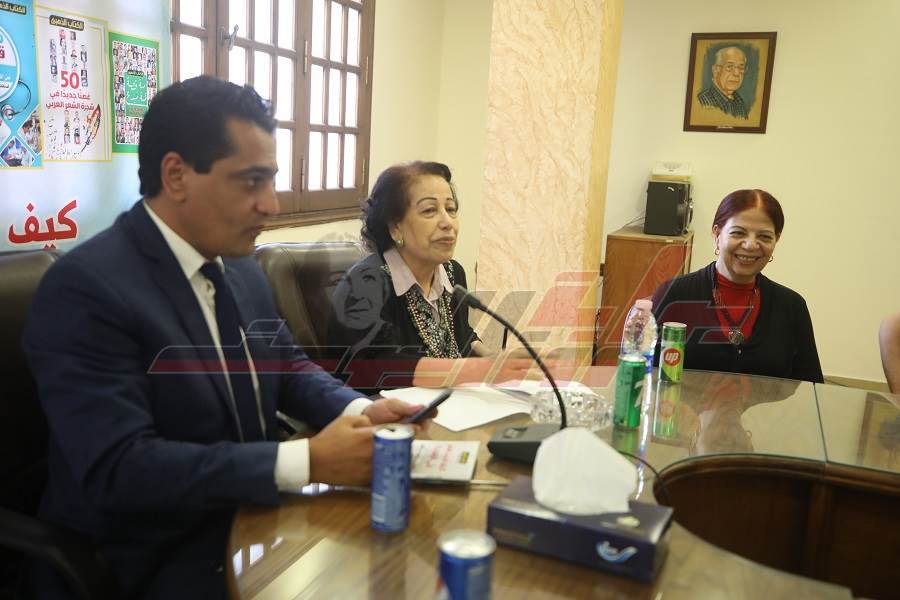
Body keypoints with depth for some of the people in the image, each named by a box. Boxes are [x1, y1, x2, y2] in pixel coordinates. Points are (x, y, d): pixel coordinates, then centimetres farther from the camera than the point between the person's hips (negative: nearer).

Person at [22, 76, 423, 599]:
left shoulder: (243, 270, 4)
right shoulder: (85, 288, -20)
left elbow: (290, 368, 12)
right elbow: (119, 469, -26)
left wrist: (360, 411, -9)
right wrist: (309, 460, -29)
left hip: (251, 524, 7)